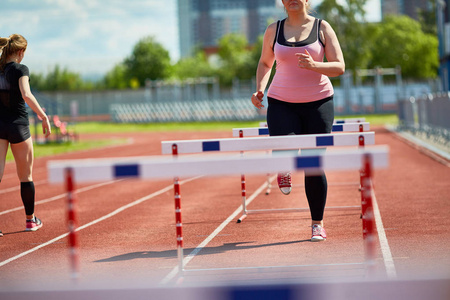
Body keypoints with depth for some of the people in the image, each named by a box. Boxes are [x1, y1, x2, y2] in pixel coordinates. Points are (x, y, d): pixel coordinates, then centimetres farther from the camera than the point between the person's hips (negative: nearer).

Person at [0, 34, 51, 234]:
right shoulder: (20, 69, -11)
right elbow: (26, 95, -26)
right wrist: (44, 117, -22)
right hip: (17, 125, -4)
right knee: (26, 176, 13)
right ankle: (30, 220, 25)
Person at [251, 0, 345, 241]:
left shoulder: (322, 28, 0)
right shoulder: (273, 30, 5)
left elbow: (339, 67, -4)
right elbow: (265, 63, 20)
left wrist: (314, 65, -22)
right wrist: (260, 88, 2)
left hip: (318, 103, -1)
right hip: (282, 103, 1)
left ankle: (317, 224, 16)